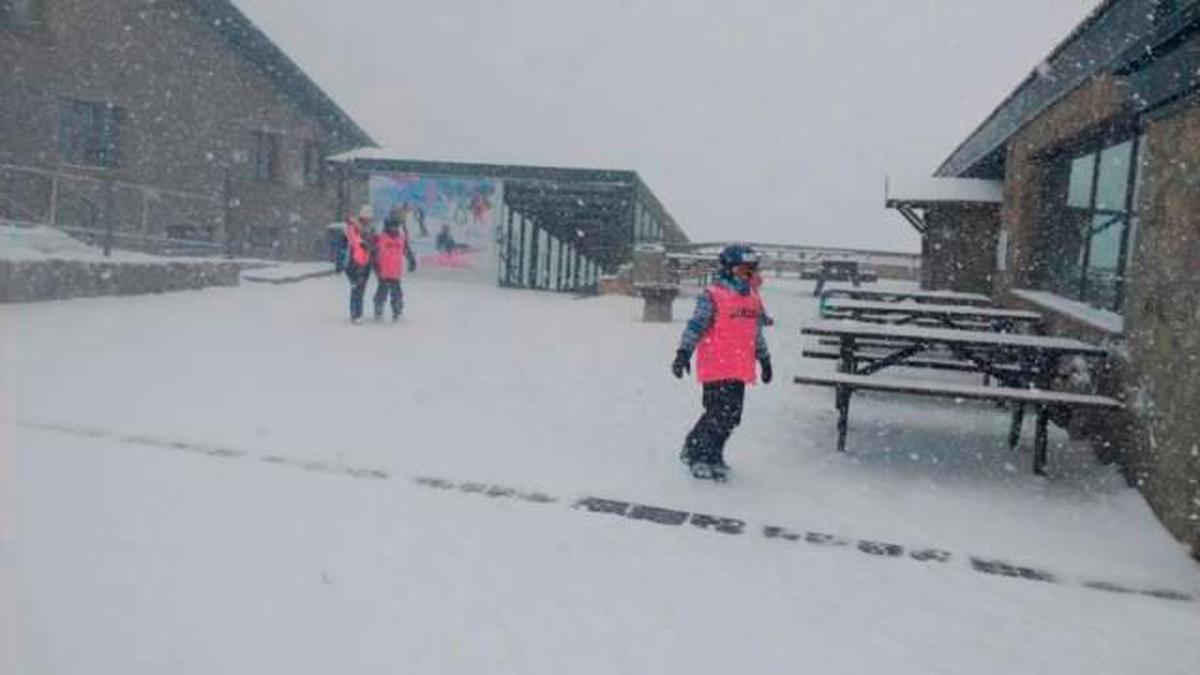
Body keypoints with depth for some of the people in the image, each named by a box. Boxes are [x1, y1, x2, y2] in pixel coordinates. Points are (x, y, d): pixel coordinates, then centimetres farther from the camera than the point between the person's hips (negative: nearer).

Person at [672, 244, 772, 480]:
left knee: (731, 417, 8)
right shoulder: (712, 296, -8)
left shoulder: (753, 298, 15)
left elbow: (757, 332, 26)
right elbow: (695, 325, -14)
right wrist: (683, 353, -24)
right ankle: (696, 454, 7)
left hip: (740, 370, 7)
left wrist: (764, 359, 30)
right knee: (720, 415, -8)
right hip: (716, 368, -7)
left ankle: (711, 456, 24)